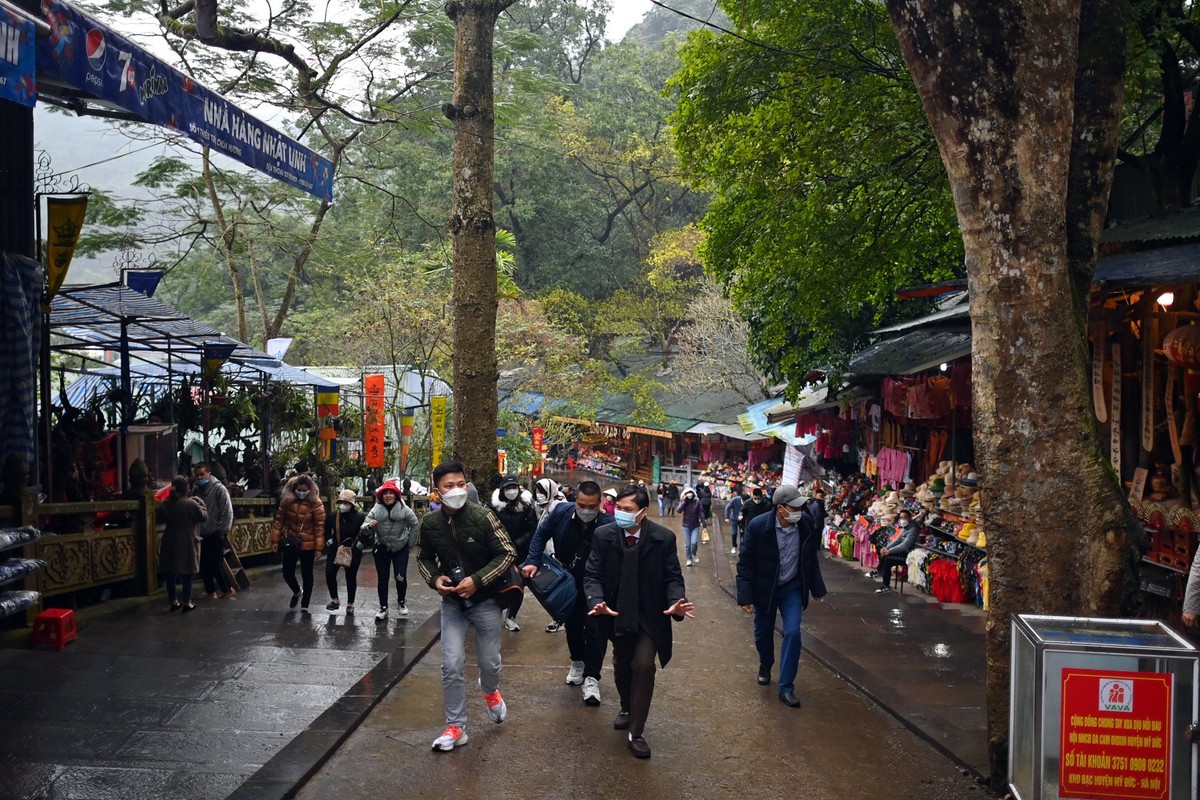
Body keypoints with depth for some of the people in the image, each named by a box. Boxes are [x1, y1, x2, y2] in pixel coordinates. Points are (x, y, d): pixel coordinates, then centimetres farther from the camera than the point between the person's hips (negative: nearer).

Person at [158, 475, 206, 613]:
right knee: (187, 573, 5)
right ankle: (187, 602, 9)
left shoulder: (165, 504, -3)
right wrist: (200, 503, 7)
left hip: (170, 543, 4)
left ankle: (173, 601, 18)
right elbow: (204, 517, -5)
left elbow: (161, 519, 9)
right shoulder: (191, 503, -16)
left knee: (170, 573, 12)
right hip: (188, 543, -4)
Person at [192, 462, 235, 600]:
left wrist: (223, 531, -13)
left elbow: (227, 512, -11)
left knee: (215, 565, -6)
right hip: (201, 535, 6)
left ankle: (228, 589, 11)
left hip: (216, 534, -6)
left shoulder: (219, 488, -10)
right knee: (203, 565, 8)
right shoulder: (196, 489, 7)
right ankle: (210, 592, 21)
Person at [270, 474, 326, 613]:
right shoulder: (287, 501, -4)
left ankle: (304, 605, 20)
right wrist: (275, 540, 2)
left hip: (307, 545, -3)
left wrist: (319, 547, -13)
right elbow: (279, 520, 3)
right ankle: (296, 592, 42)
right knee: (287, 573, 11)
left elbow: (319, 526, -12)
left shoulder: (316, 504, -14)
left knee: (307, 575, 6)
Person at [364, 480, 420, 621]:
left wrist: (409, 539, 4)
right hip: (382, 548, 1)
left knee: (401, 577, -3)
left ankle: (401, 602, 22)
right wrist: (369, 526, -33)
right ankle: (383, 607, 18)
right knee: (382, 579, 6)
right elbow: (364, 527, -11)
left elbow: (414, 524, 3)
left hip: (401, 548, -1)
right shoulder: (375, 510, -7)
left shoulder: (404, 509, -10)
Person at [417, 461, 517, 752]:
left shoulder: (482, 517, -19)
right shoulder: (430, 523, -8)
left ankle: (490, 691, 46)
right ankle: (456, 727, 11)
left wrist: (477, 580, -22)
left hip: (485, 600, -2)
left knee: (489, 662, 10)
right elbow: (424, 558, 9)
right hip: (452, 601, 2)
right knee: (451, 665, -4)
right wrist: (434, 578, -12)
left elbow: (507, 554, -14)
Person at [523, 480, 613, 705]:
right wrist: (533, 561, -12)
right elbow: (542, 534, -1)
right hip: (568, 583, 4)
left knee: (595, 629, -6)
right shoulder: (561, 512, -18)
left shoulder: (608, 525, -28)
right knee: (572, 624, 20)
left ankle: (591, 678, 6)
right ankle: (577, 662, 42)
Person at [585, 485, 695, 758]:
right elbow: (592, 574, -11)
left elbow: (673, 577, -9)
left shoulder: (664, 538, -14)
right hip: (617, 615, 2)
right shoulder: (603, 535, -12)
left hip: (650, 616, -2)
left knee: (643, 665, -15)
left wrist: (676, 603, -30)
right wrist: (597, 602, -31)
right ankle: (627, 709, 47)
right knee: (621, 667, 18)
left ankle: (636, 732, -2)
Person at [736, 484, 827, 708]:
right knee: (763, 633, 16)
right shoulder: (758, 526, -23)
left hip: (793, 588, 1)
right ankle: (765, 666, 47)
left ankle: (786, 687, 1)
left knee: (792, 633, -10)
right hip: (764, 588, -1)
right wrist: (745, 596, -18)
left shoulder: (806, 524, -14)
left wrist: (816, 587, 8)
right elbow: (745, 563, -16)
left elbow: (812, 558, 1)